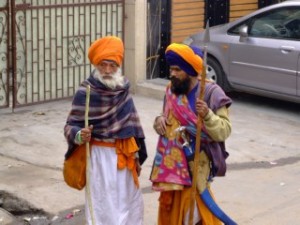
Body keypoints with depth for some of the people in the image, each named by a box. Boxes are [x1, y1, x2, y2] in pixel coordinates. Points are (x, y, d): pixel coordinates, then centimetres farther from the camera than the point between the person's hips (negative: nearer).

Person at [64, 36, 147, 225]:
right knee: (103, 208, -3)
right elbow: (71, 126, -14)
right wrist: (80, 135, -36)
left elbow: (131, 122, 9)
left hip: (124, 155, 6)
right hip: (101, 156, -6)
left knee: (130, 204, 16)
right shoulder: (86, 92, -16)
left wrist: (136, 155, 13)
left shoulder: (123, 88, 0)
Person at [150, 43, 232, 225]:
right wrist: (160, 120, -4)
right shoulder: (171, 90, 4)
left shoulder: (211, 93, -14)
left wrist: (207, 115, -33)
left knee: (195, 210, -6)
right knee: (171, 207, 15)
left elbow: (224, 131, -16)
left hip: (196, 163, -6)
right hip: (172, 161, 6)